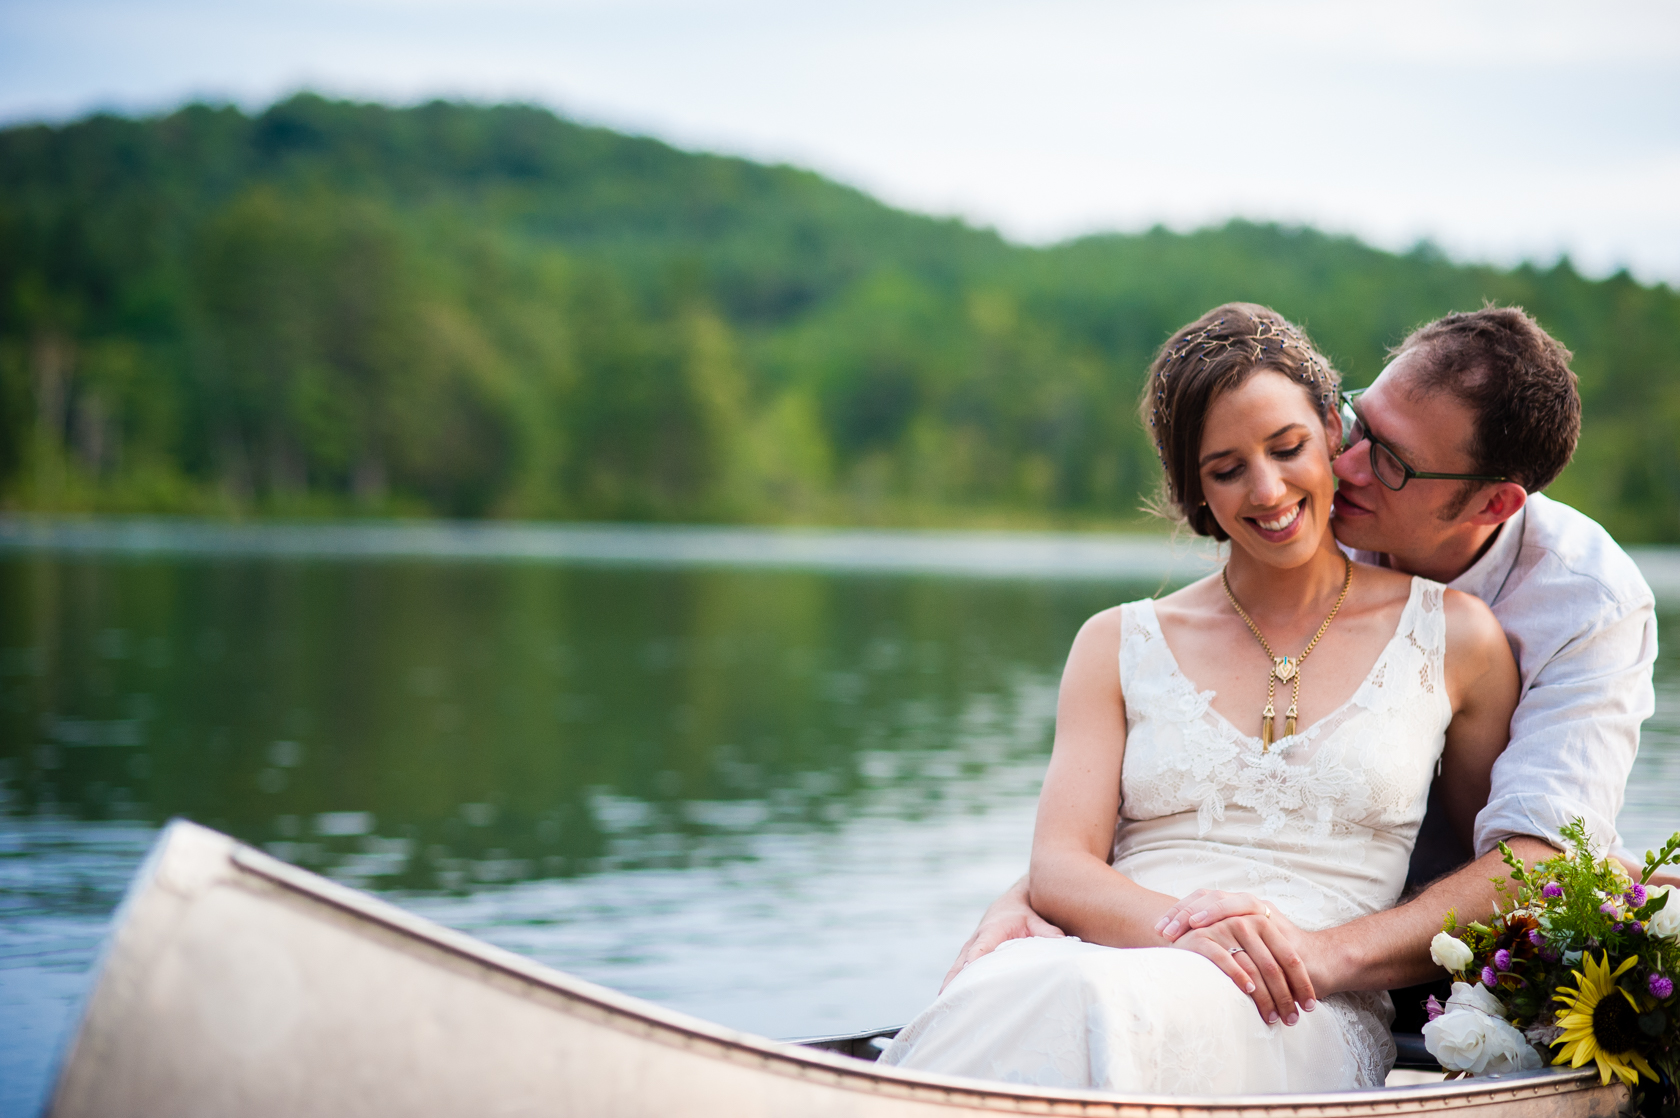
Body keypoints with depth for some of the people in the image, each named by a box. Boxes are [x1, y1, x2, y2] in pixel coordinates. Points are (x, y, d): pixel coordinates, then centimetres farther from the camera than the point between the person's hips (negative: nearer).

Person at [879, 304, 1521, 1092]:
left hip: (1308, 1024, -2)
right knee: (1001, 992, -38)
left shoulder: (1452, 639, 14)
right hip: (1115, 970, 2)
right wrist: (1181, 927, -14)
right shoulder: (1118, 645, 18)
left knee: (1097, 1006, -39)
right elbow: (1061, 867, 6)